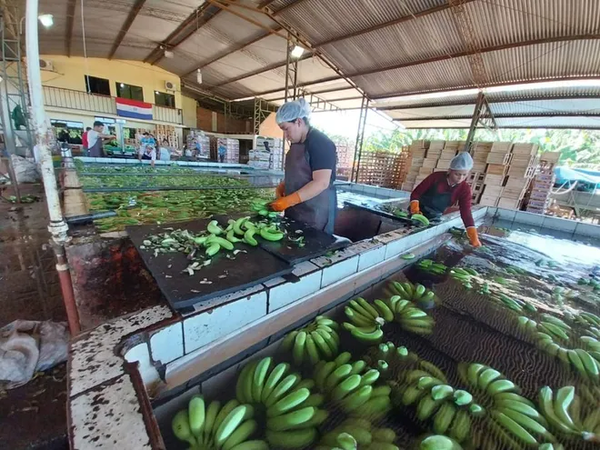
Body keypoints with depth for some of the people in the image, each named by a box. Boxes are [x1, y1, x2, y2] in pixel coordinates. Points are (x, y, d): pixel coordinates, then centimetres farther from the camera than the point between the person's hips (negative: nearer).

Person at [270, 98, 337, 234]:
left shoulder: (321, 144, -15)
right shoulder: (296, 142, 12)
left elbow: (321, 183, -23)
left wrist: (288, 200, -26)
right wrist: (281, 187, 4)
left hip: (315, 214, -8)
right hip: (294, 211, 8)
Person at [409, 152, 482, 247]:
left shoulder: (465, 190, -9)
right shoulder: (436, 177, -16)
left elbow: (466, 214, -15)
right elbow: (416, 193, -15)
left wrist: (474, 238, -25)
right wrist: (415, 210, -33)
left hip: (435, 217, 2)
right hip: (419, 211, -2)